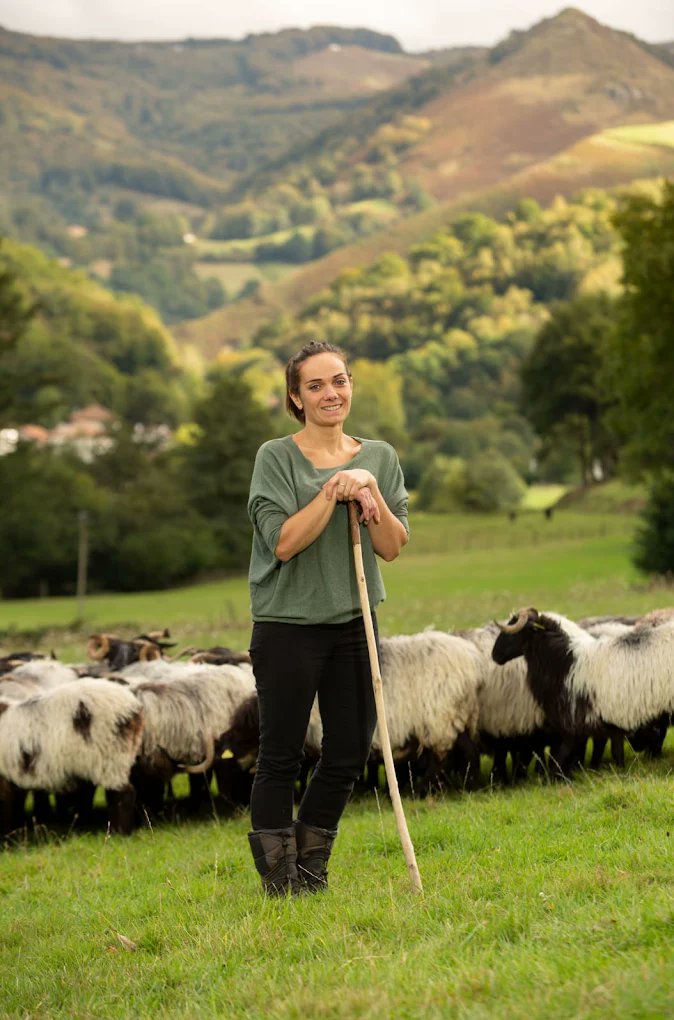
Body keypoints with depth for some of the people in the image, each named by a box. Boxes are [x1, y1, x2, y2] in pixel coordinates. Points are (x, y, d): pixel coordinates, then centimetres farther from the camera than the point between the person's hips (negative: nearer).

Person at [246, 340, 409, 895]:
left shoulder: (380, 457, 7)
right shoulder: (276, 457, -6)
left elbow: (393, 547, 2)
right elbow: (283, 541, -15)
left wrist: (371, 498, -14)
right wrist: (333, 492, -21)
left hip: (354, 624, 4)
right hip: (288, 626, -4)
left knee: (350, 754, 8)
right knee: (282, 755, 2)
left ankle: (311, 863, 27)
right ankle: (278, 872, 15)